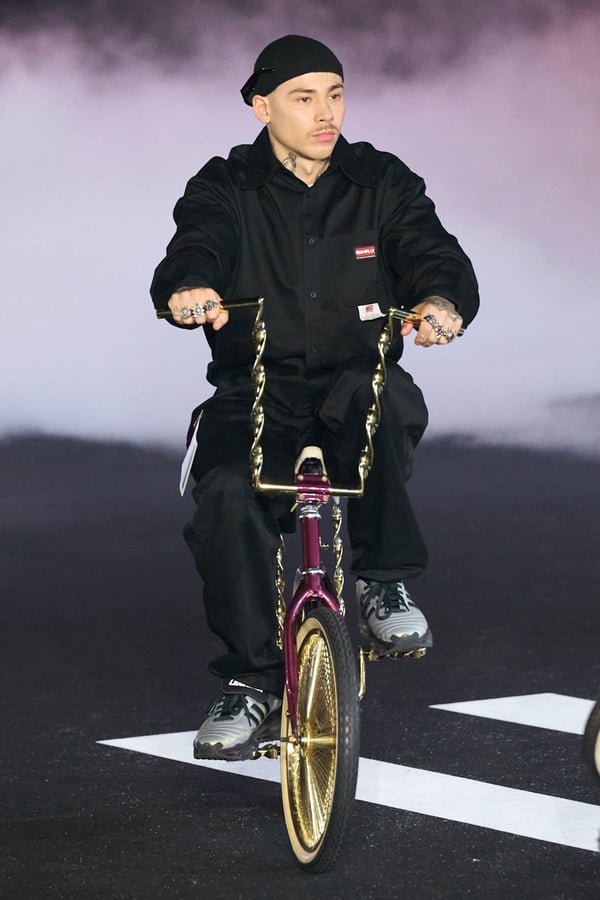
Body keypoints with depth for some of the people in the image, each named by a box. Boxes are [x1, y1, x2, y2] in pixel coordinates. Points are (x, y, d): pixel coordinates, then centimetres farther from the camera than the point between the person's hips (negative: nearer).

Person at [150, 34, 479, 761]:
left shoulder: (382, 184, 6)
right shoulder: (226, 189, 3)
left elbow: (434, 252, -9)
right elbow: (194, 249, -17)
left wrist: (442, 300, -35)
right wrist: (189, 289, -44)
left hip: (357, 390, 0)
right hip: (255, 400, 0)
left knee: (375, 396, -37)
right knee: (226, 496, -30)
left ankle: (383, 584, -20)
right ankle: (250, 685, -16)